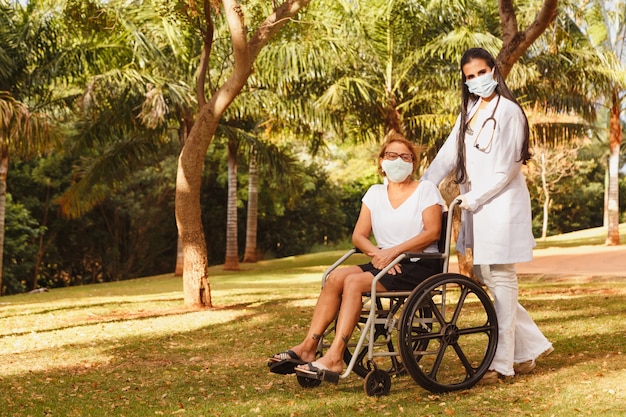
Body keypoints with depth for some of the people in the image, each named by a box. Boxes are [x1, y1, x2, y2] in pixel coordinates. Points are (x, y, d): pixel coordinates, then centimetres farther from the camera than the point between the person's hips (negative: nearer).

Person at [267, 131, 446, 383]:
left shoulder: (426, 190, 2)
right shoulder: (375, 193, 16)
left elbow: (433, 232, -11)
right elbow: (359, 235, 9)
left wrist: (394, 251, -20)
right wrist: (377, 253, -13)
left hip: (420, 266, -5)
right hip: (385, 264, 6)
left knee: (354, 281, -27)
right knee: (336, 276, -20)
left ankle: (334, 358, -32)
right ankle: (308, 347, -24)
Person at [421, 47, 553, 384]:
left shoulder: (507, 111, -9)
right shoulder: (470, 112, 14)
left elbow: (505, 169, -13)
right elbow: (448, 155, 9)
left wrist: (472, 199, -15)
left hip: (501, 203, -8)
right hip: (476, 206, 8)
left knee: (500, 278, -5)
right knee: (484, 277, 9)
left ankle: (502, 362, 0)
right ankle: (531, 345, 20)